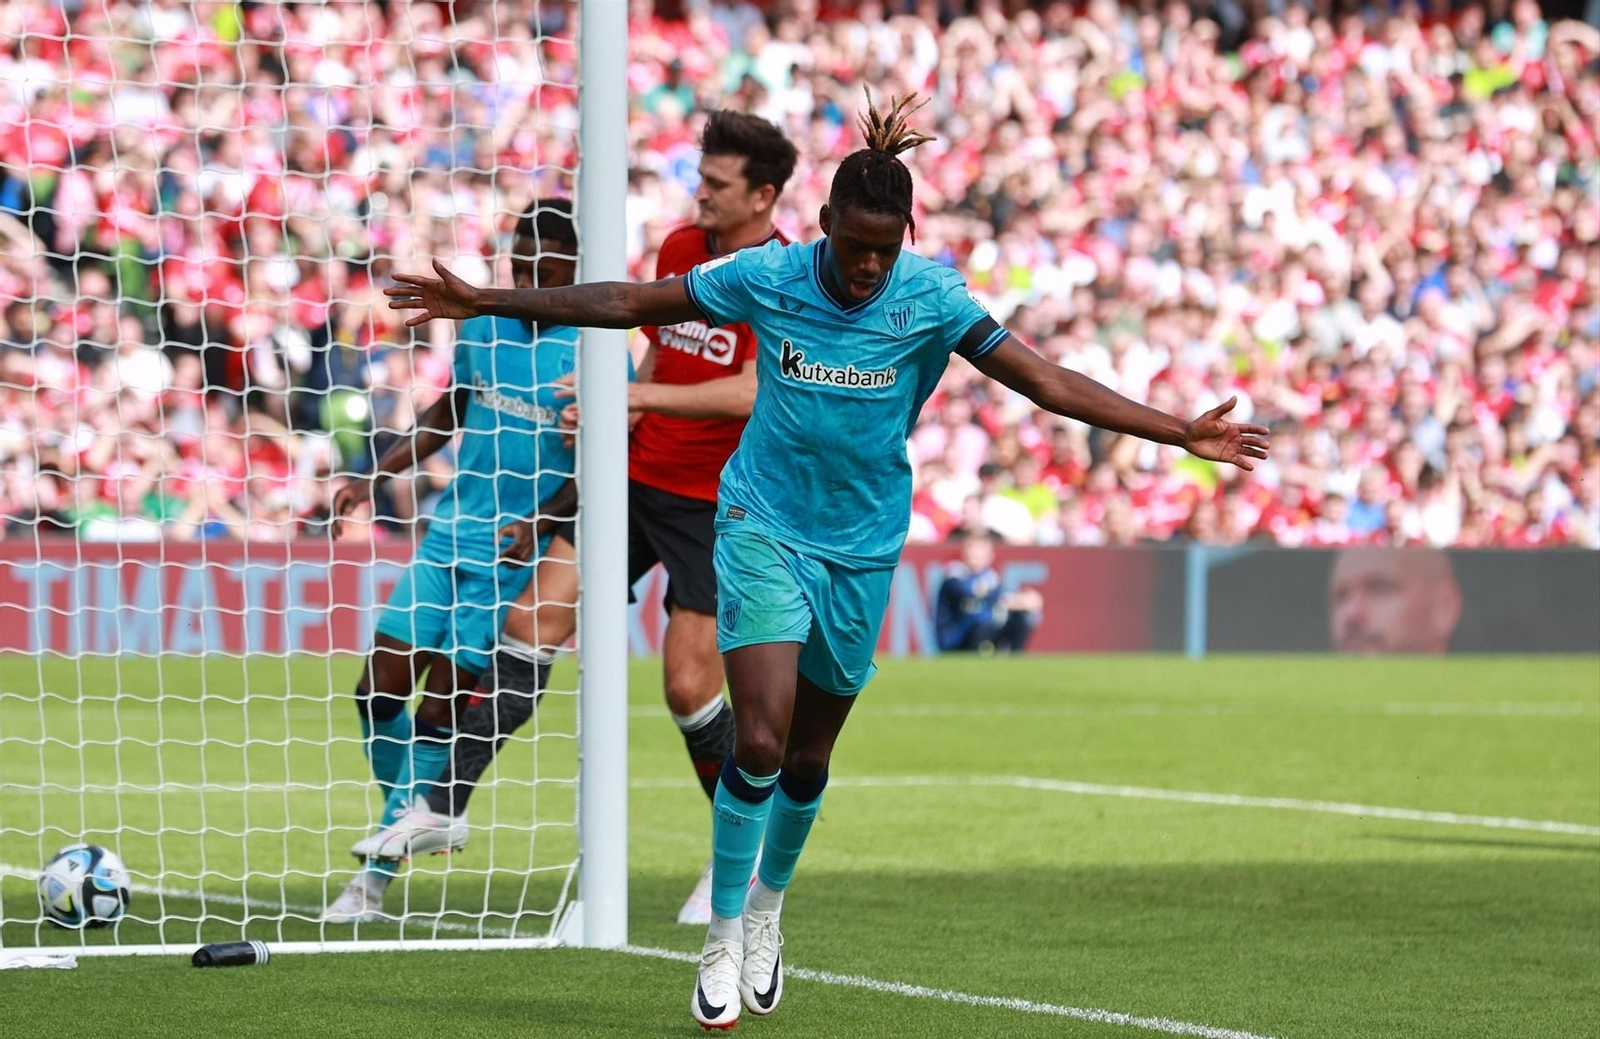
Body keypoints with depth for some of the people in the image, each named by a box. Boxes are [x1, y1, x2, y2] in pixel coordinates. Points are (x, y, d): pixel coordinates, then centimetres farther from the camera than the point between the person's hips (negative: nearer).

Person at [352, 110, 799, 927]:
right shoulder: (679, 248, 8)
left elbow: (749, 394, -25)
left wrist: (638, 396, -31)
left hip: (715, 504, -6)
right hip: (638, 477, 6)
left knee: (690, 688, -8)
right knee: (533, 623, -6)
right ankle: (446, 803, -2)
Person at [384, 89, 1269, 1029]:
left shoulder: (929, 297, -12)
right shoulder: (768, 276, -12)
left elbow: (1049, 383, -15)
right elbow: (626, 304, -3)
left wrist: (1184, 433, -22)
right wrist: (485, 303, -3)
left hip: (864, 547, 2)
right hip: (764, 527, -2)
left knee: (808, 755, 11)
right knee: (760, 740, -16)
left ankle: (769, 909, 37)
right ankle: (725, 938, -2)